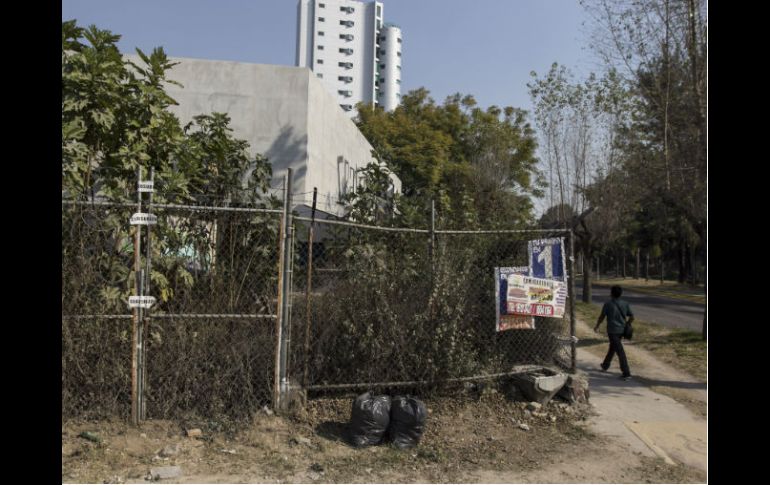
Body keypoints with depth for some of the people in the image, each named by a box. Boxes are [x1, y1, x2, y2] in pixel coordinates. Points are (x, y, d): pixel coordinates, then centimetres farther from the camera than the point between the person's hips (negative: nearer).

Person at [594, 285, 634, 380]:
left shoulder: (608, 304, -11)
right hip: (621, 330, 6)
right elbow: (632, 317, 3)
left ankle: (626, 373, -10)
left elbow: (601, 317, -3)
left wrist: (596, 327, 13)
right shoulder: (625, 304, 1)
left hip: (612, 330, -6)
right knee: (612, 348, 24)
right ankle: (605, 365, 40)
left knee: (620, 352, -7)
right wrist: (626, 325, 20)